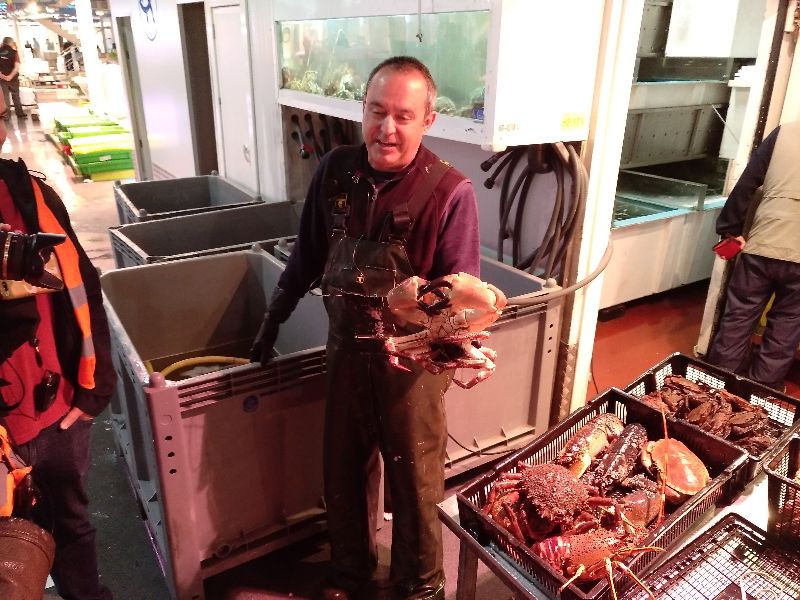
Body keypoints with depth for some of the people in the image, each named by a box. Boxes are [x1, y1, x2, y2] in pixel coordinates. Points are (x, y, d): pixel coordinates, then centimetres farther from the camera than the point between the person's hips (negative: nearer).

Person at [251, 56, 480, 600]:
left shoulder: (450, 191, -16)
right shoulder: (336, 169, -3)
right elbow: (308, 254, 8)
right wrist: (275, 318, 14)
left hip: (412, 358, -4)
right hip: (346, 347, 4)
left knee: (414, 479, 13)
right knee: (344, 468, 20)